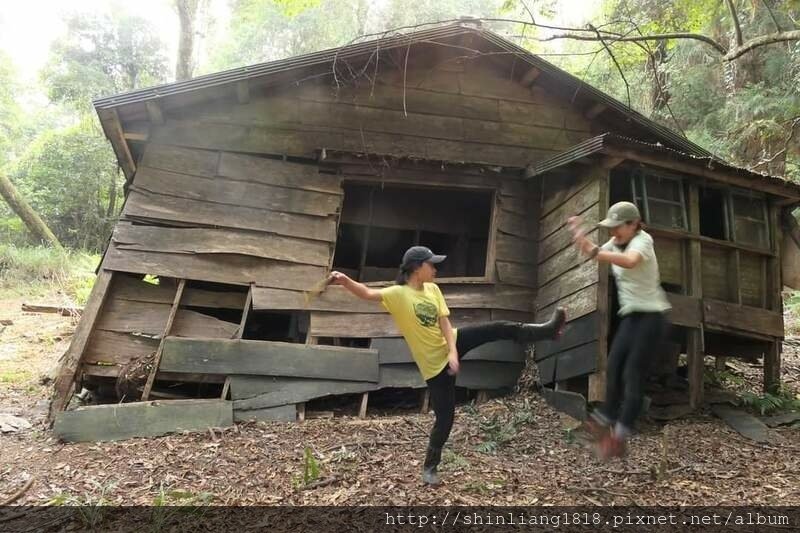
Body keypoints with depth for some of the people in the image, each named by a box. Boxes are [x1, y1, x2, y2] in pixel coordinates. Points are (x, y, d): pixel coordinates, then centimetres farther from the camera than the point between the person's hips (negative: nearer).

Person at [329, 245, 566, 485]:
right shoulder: (398, 294, -20)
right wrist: (346, 282, -53)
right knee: (445, 416, 0)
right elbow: (368, 293, -34)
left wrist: (453, 352, -19)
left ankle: (547, 330, 11)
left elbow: (445, 324, -5)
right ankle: (429, 466, 18)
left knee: (501, 328, -4)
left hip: (452, 343, 5)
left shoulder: (433, 289, -2)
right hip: (435, 363, -5)